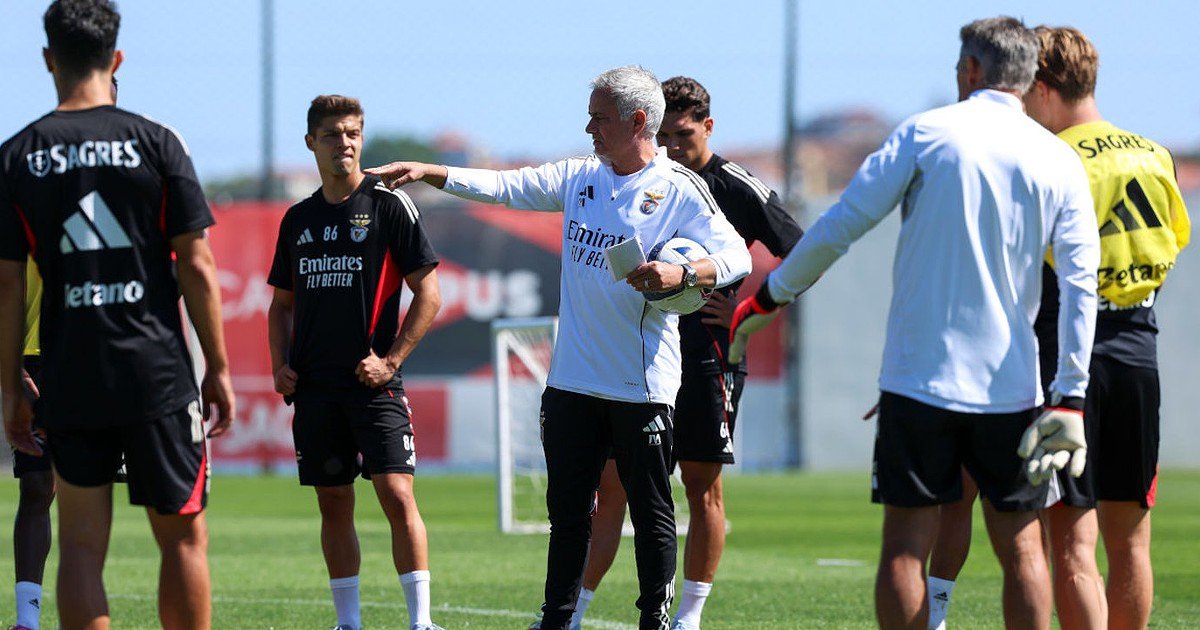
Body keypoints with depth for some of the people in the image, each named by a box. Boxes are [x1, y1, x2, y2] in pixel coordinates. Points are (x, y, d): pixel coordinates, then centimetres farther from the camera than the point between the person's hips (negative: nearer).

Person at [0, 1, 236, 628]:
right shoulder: (156, 143, -2)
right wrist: (217, 367, 4)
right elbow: (197, 267, -4)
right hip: (157, 373, -1)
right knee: (183, 537, 6)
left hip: (67, 383, 2)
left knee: (81, 545, 5)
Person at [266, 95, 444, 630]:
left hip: (373, 383, -5)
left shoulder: (389, 205, -2)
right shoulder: (298, 218, 13)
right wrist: (280, 365, 6)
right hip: (314, 386, 5)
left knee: (397, 494, -14)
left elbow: (428, 294, -3)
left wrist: (391, 360, -10)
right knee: (334, 504, 7)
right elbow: (282, 303, 22)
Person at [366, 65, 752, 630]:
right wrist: (426, 172, 7)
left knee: (651, 510, 1)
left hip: (642, 387, -5)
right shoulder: (580, 177, 12)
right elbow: (506, 187, 14)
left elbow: (737, 257, -13)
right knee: (567, 509, 8)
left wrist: (681, 274, -30)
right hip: (572, 381, 5)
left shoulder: (680, 190, -6)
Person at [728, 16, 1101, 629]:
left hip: (919, 374, -2)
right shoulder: (1061, 163, 4)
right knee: (1020, 544, 7)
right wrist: (1069, 401, -4)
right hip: (1012, 388, 2)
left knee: (905, 545, 1)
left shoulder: (925, 133, -2)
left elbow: (838, 227, -5)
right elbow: (1080, 285, -4)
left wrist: (767, 299, 7)